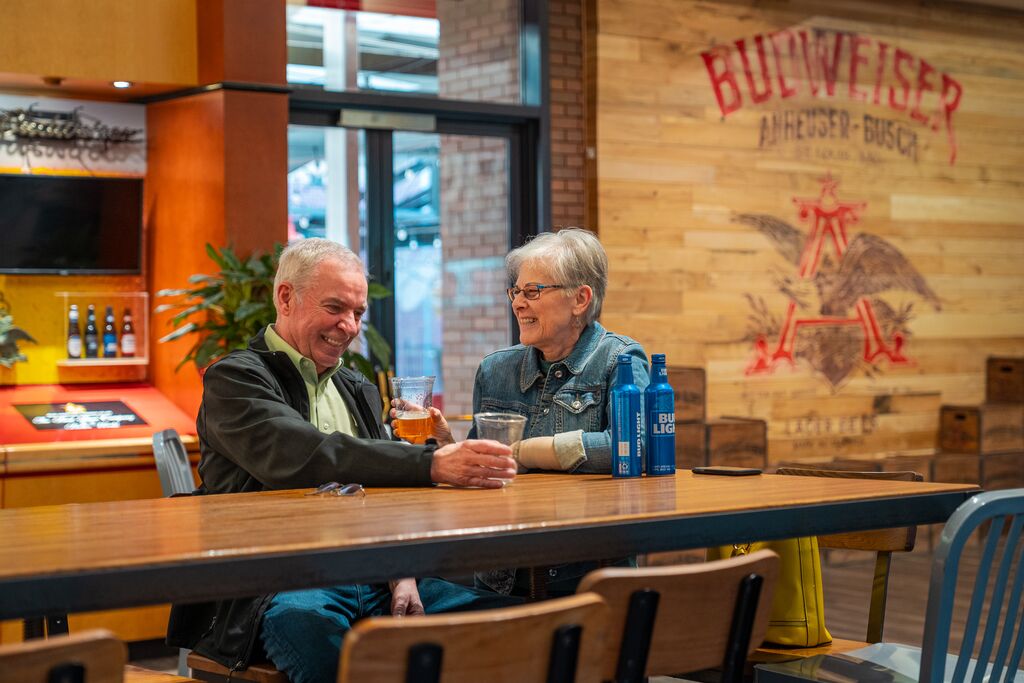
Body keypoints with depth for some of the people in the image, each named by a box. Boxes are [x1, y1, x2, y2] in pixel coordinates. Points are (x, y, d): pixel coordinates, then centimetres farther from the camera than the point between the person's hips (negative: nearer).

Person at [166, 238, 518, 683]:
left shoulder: (359, 391, 24)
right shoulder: (235, 379, 0)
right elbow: (303, 459, -20)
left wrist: (405, 575, -2)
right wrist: (430, 464, -30)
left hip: (374, 574, 6)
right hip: (278, 578, -6)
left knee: (501, 612, -18)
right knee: (312, 625, -41)